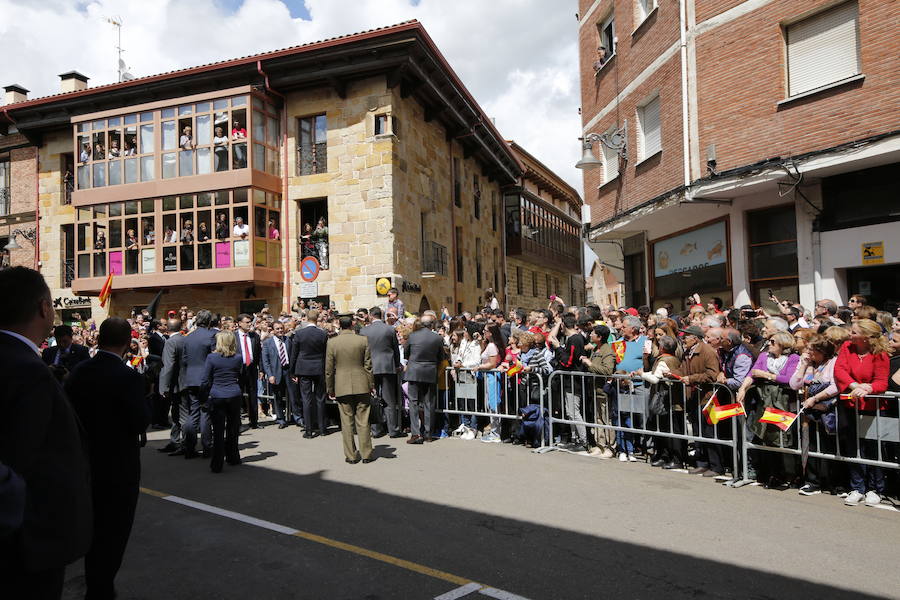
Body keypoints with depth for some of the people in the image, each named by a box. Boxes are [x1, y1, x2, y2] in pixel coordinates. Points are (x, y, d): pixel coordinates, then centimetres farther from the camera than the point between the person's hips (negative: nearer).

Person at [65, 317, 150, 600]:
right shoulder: (129, 378, -22)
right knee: (114, 532, 10)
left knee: (95, 526, 23)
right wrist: (145, 396, -8)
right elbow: (140, 423, -22)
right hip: (119, 467, -6)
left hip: (86, 461, 7)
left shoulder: (78, 372, -2)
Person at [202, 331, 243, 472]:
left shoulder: (211, 357, -7)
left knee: (218, 431, 2)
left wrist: (207, 395, 8)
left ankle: (217, 464, 1)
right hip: (234, 395, 2)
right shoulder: (238, 358, -2)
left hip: (216, 396, -2)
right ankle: (232, 458, 29)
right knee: (233, 428, 17)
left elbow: (206, 380, -3)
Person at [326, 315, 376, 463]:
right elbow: (368, 365, 0)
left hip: (342, 387, 0)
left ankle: (351, 455, 12)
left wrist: (330, 389, 9)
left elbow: (329, 369, 0)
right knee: (363, 421, 7)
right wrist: (372, 384, 8)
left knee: (347, 422, 7)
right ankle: (366, 454, 12)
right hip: (361, 385, 0)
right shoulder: (363, 340, -3)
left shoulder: (332, 342, -3)